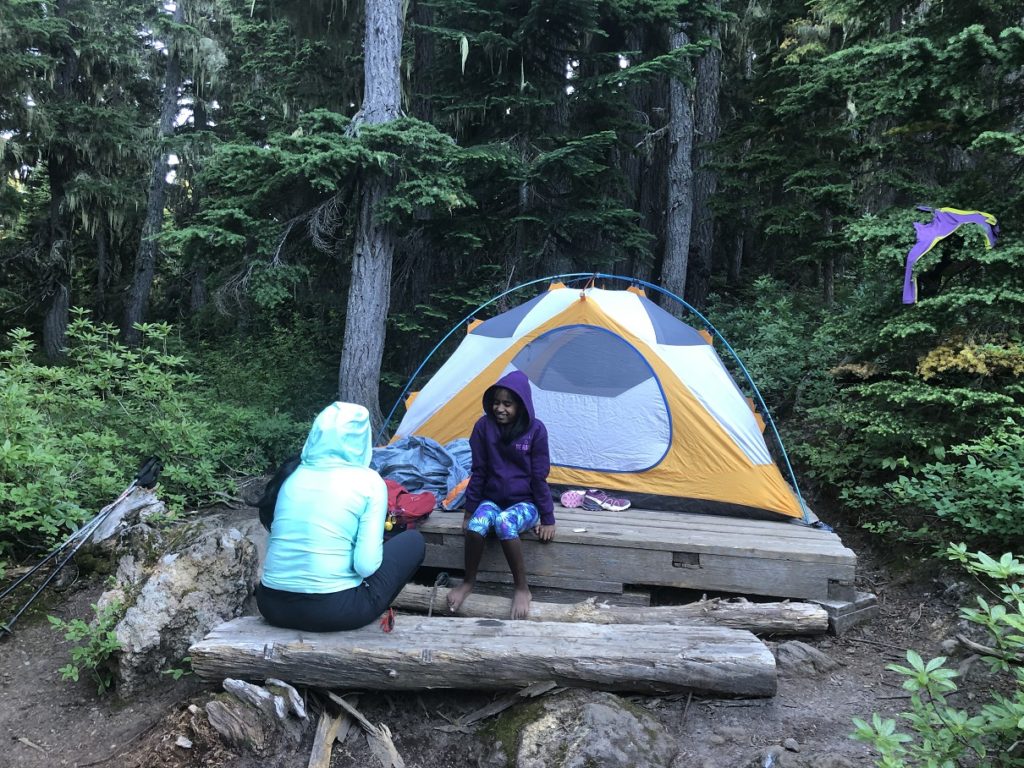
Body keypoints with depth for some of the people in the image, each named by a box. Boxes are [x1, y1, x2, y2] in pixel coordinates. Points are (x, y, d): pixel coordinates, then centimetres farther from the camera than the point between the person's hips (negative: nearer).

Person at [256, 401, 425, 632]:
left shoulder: (293, 477, 8)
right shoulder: (369, 481, -6)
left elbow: (276, 542, 16)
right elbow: (366, 566, -13)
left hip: (272, 605, 6)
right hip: (333, 610, -6)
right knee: (413, 541, 14)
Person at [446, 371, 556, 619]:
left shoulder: (535, 430, -12)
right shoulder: (484, 426, -6)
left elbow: (539, 477, -8)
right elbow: (478, 472, 0)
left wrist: (547, 518, -6)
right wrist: (470, 508, 1)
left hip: (524, 502, -2)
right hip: (491, 499, 2)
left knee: (505, 522, -36)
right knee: (477, 523, -32)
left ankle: (522, 588, -19)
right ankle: (468, 581, -8)